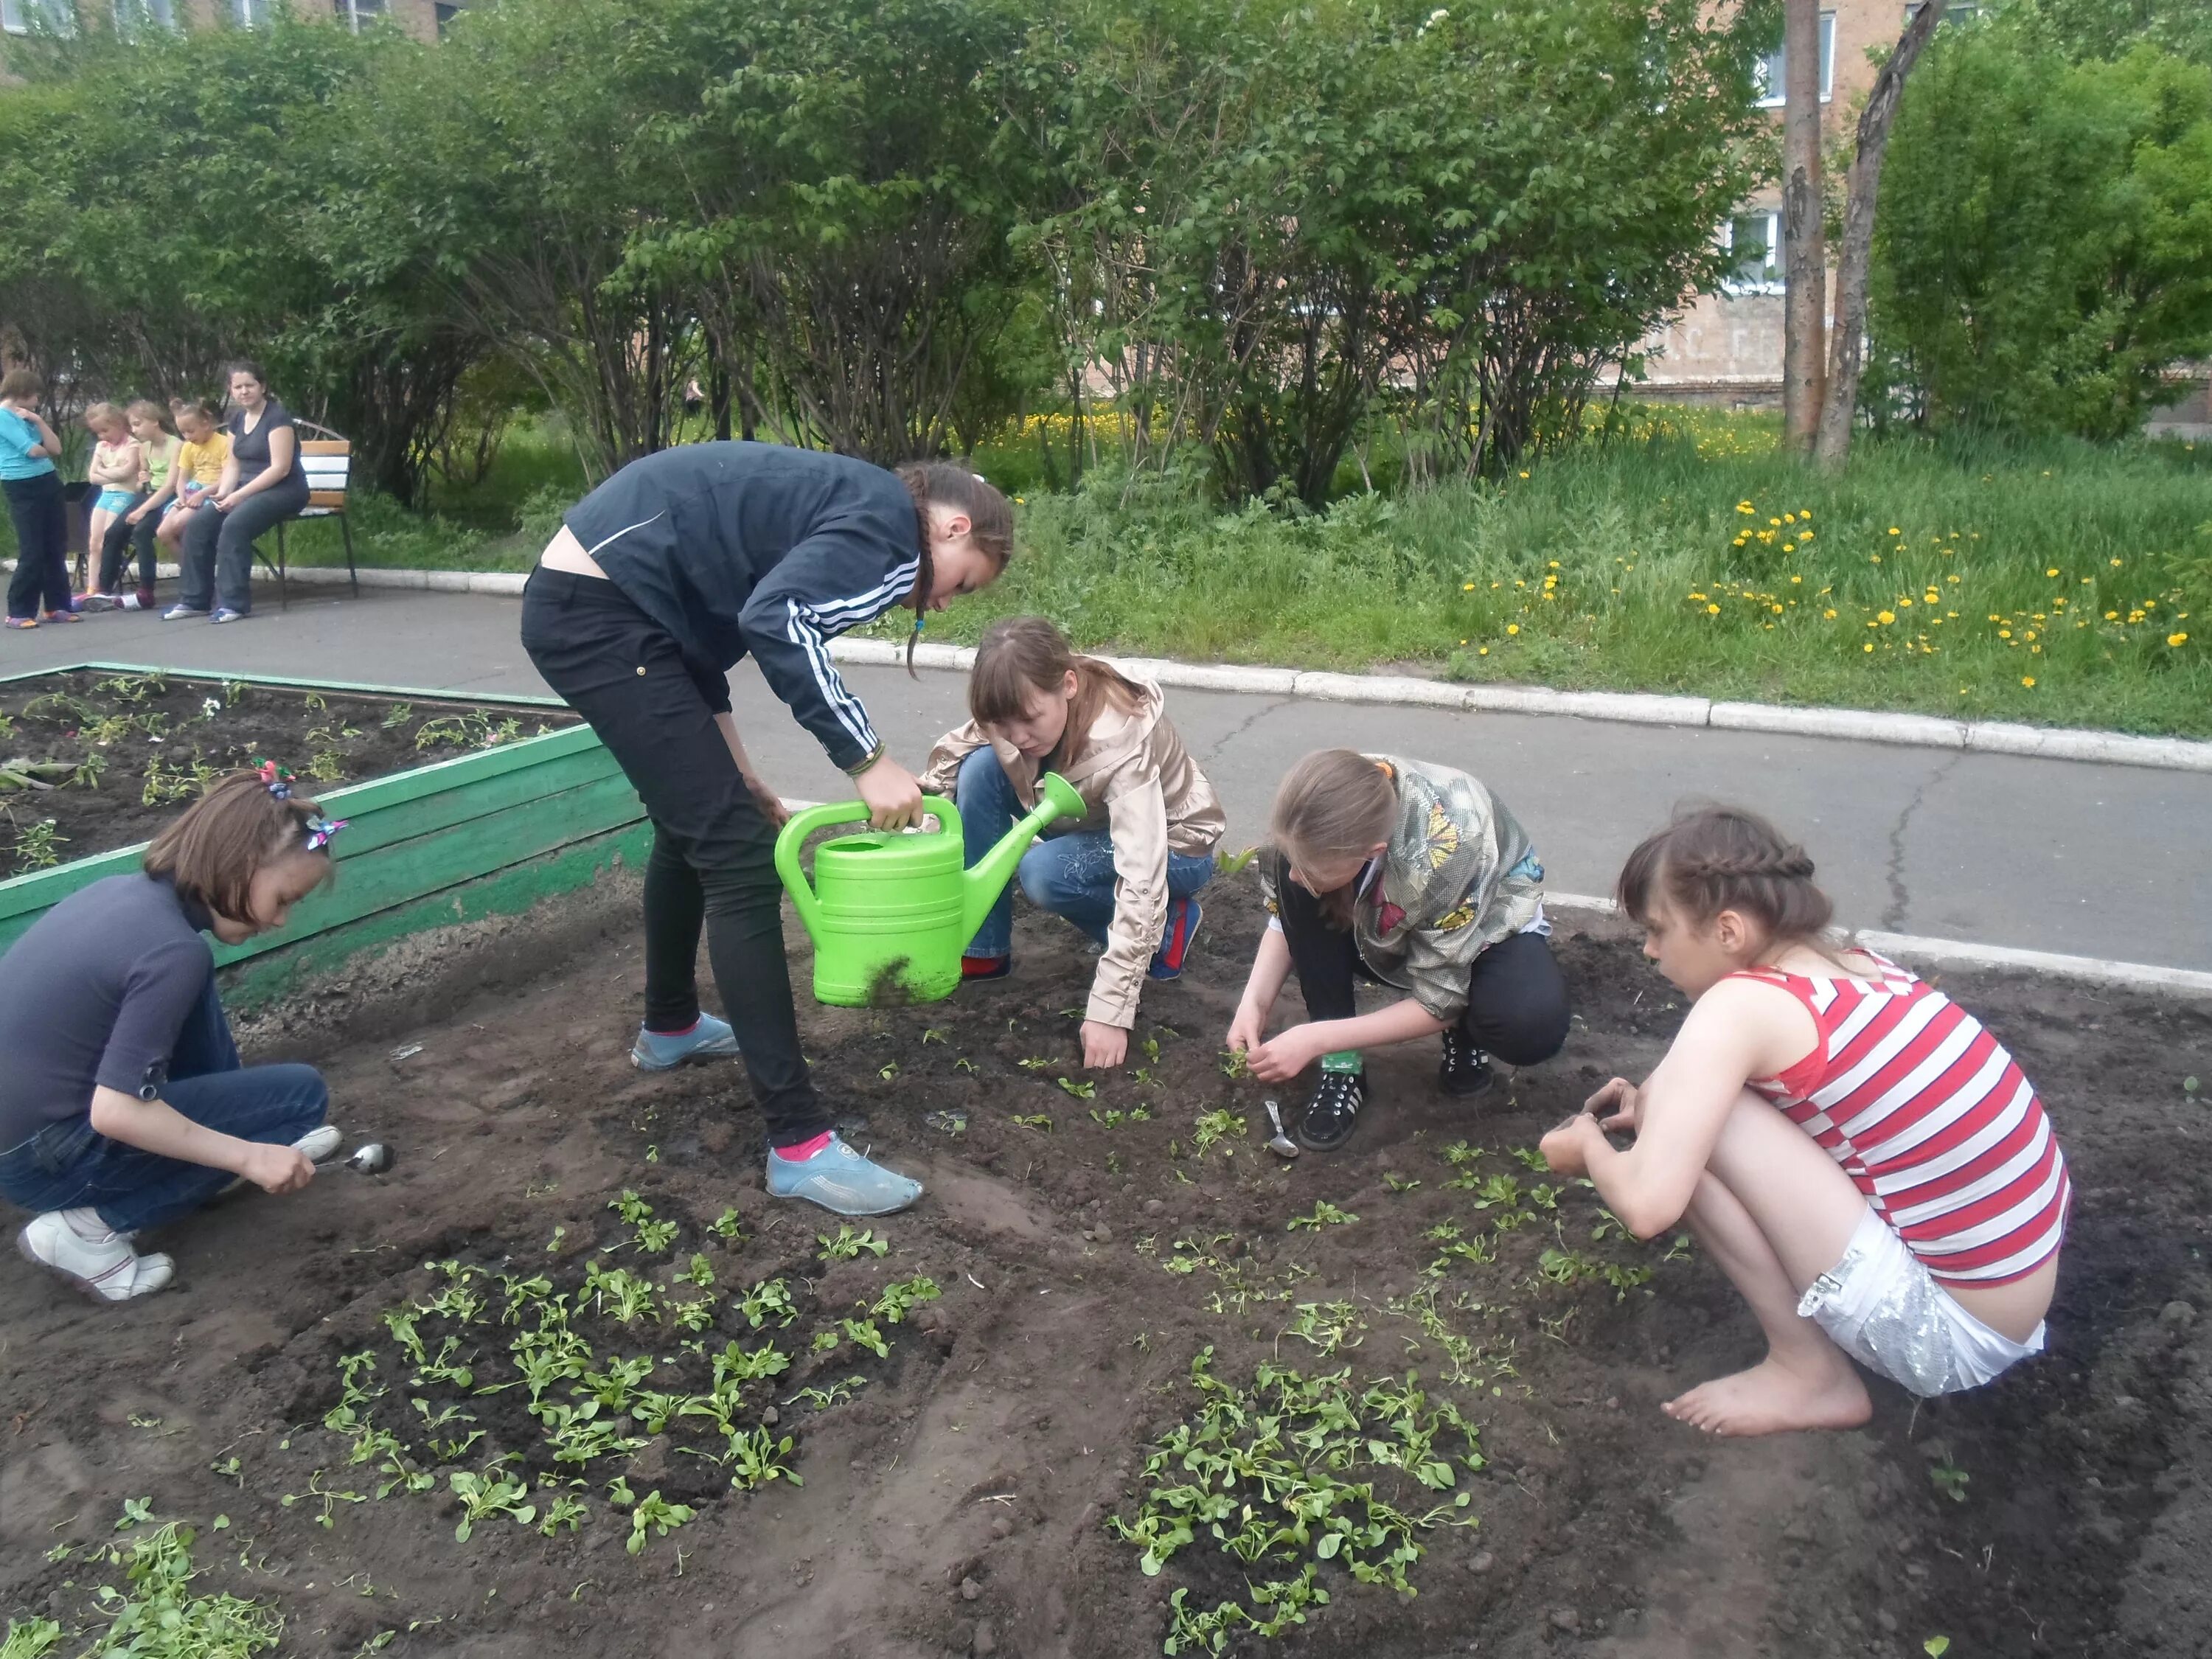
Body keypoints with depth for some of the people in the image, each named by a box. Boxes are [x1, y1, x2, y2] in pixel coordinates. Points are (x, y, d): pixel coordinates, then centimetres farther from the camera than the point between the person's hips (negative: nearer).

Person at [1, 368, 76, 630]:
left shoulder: (28, 417, 16)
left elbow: (56, 449, 10)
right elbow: (32, 450, -16)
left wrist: (39, 420, 0)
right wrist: (46, 451, 6)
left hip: (48, 482, 8)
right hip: (22, 488, -8)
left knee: (56, 548, 8)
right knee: (32, 552, -8)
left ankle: (57, 606, 15)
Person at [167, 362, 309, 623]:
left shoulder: (277, 416, -12)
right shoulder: (237, 419, 12)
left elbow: (280, 468, -20)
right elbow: (233, 465, 14)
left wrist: (239, 495, -21)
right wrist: (223, 493, -7)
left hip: (283, 490, -8)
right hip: (248, 489, 8)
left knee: (235, 525, -31)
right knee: (198, 524, -11)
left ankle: (234, 604, -26)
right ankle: (194, 600, -2)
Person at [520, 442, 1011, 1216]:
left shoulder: (843, 507, 20)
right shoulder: (891, 525, -9)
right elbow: (777, 621, -27)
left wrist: (737, 776, 19)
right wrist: (868, 759, -19)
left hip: (573, 600, 11)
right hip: (602, 615, -11)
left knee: (694, 827, 27)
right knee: (740, 858, -10)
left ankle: (670, 1027, 48)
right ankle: (799, 1145, -6)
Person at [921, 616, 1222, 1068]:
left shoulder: (1121, 742, -38)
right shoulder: (1020, 707, -21)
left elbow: (1141, 879, -42)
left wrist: (1109, 1010, -46)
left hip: (1172, 845, -6)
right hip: (1089, 821, 6)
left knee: (1045, 874, -34)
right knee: (981, 766, -19)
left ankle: (1167, 923, -5)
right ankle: (983, 950, -8)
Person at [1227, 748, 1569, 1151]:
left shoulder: (1445, 855, -40)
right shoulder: (1323, 815, -27)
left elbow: (1440, 1001, -27)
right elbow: (1286, 918, -8)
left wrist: (1316, 1040, -30)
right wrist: (1254, 1002, -24)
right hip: (1387, 925, 4)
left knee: (1529, 1027, -37)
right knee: (1283, 873, -26)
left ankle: (1464, 1034, 1)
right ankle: (1342, 1067, -15)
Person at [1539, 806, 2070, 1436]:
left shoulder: (1740, 1004, -19)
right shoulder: (1849, 966, 5)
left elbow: (1647, 1206, -24)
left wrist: (1590, 1146, -2)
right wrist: (1660, 1103, 13)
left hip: (1949, 1335, -9)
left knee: (1700, 1132, -13)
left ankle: (1811, 1375, 1)